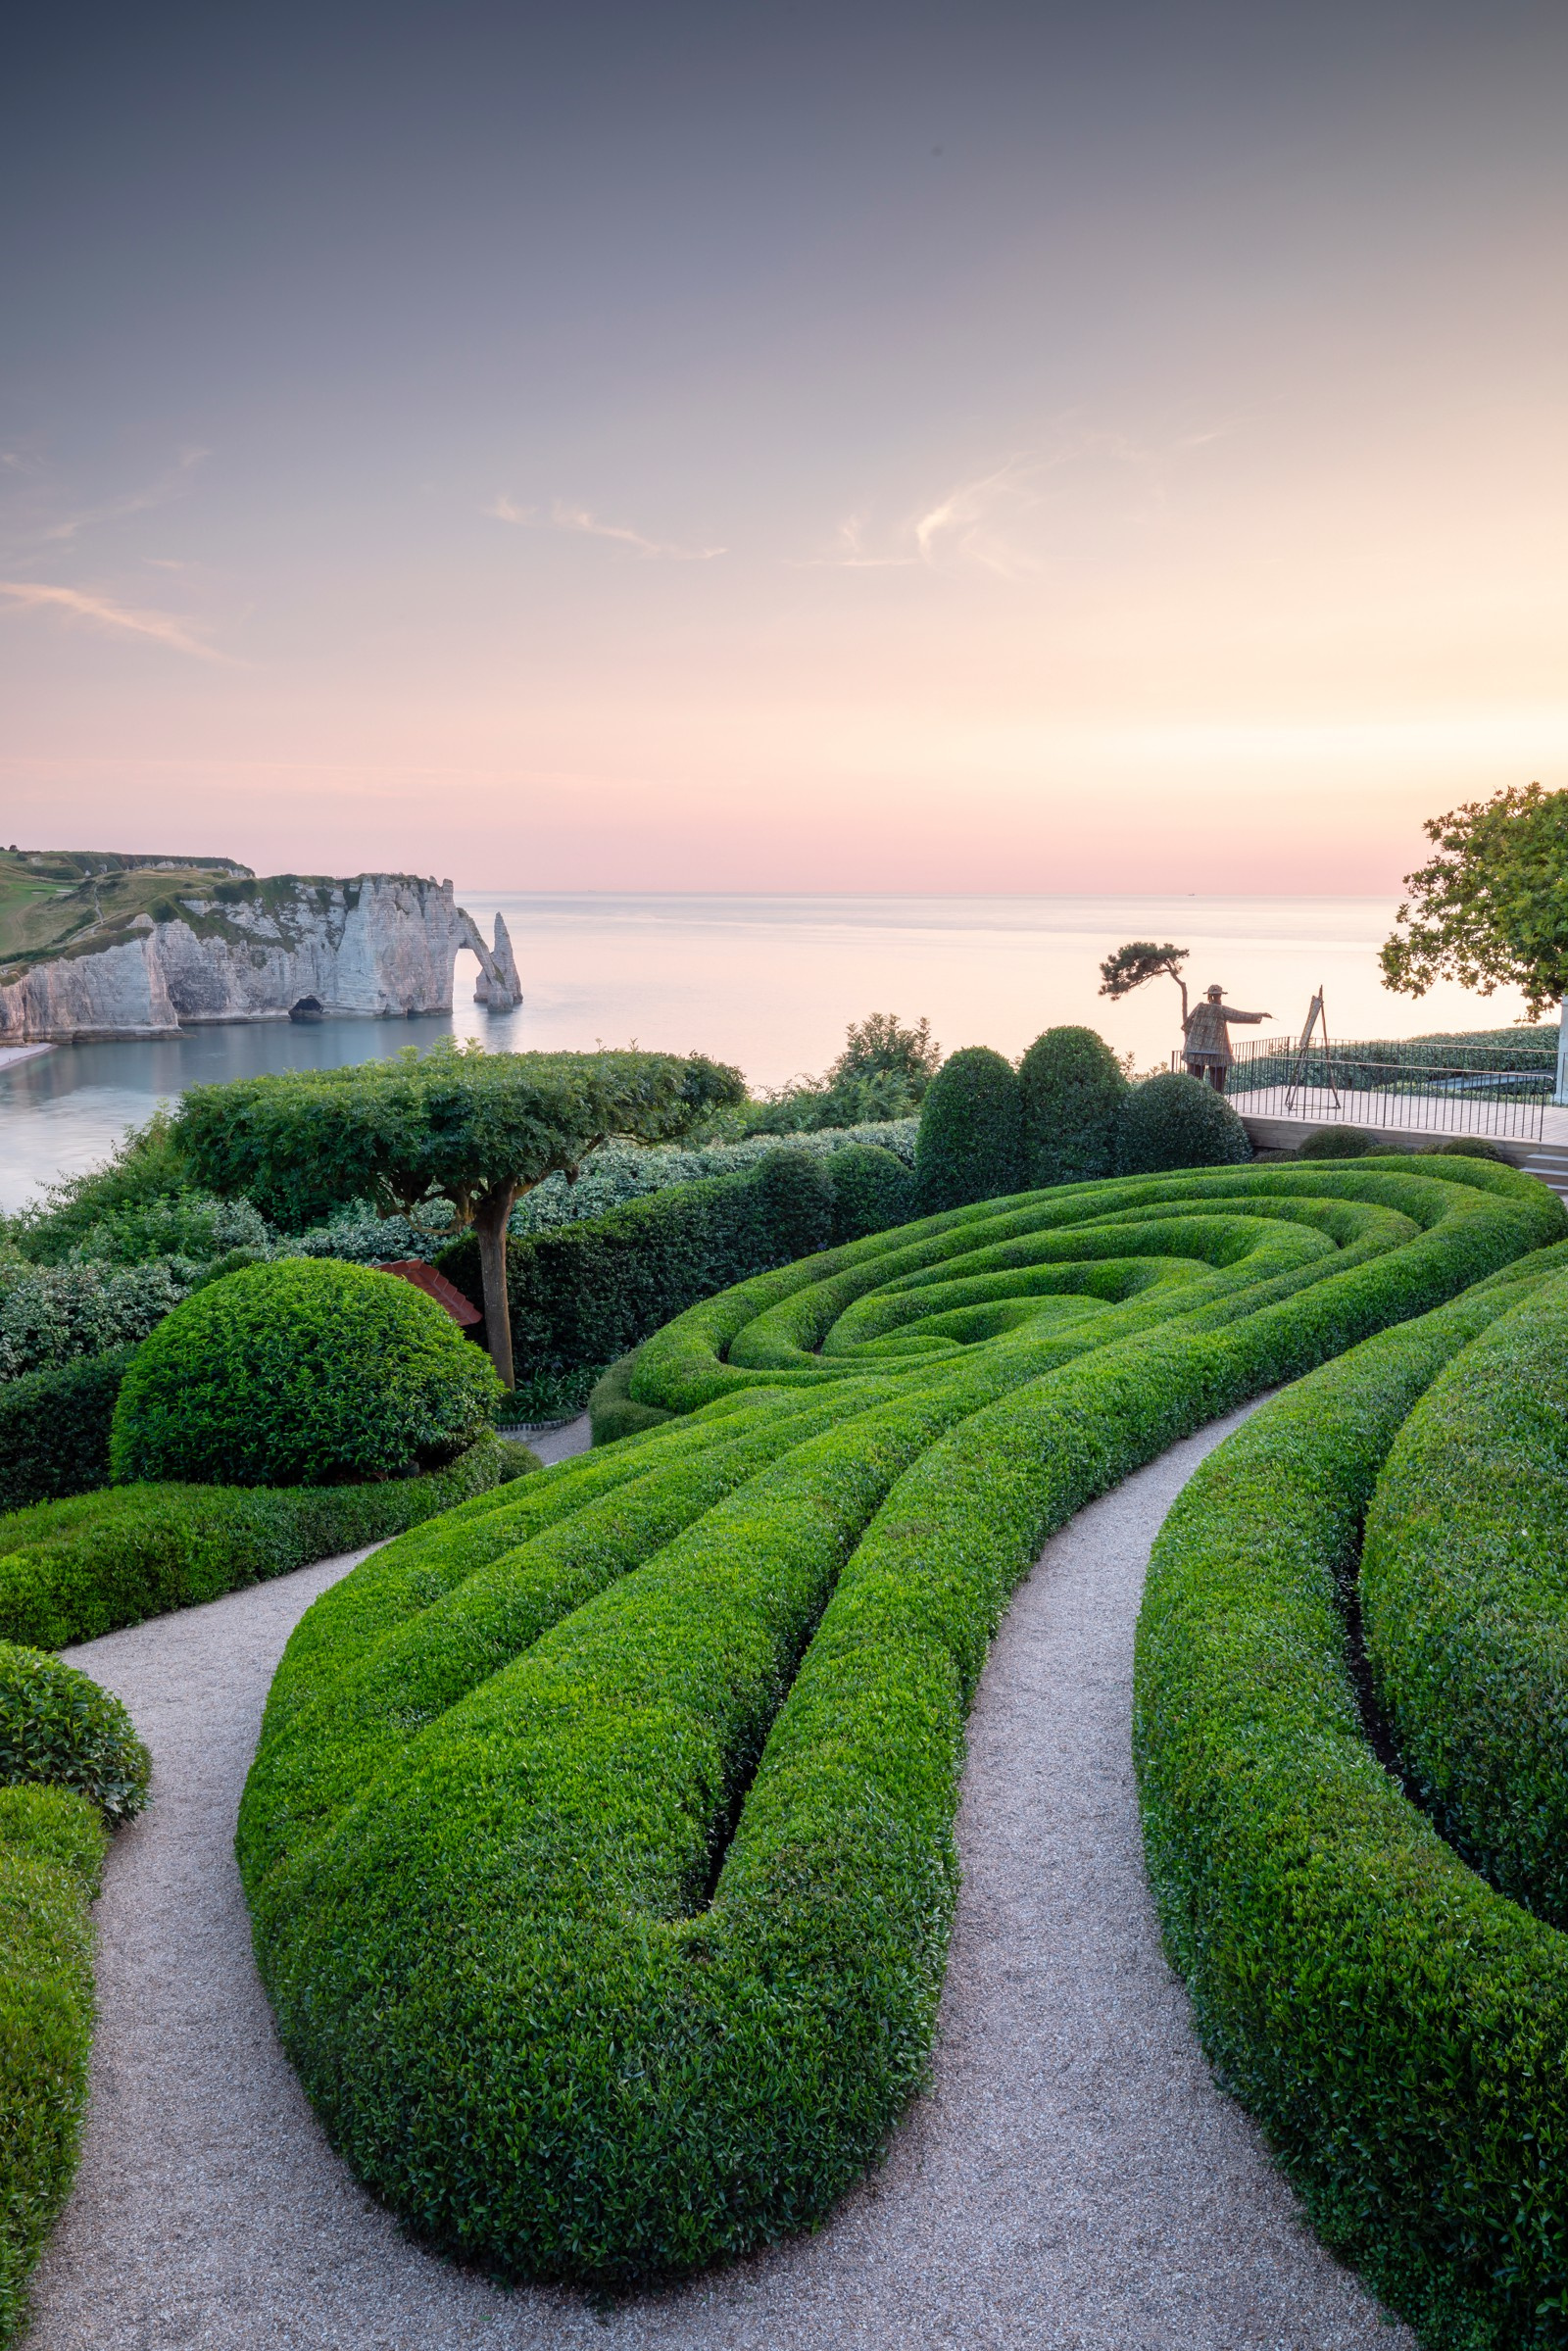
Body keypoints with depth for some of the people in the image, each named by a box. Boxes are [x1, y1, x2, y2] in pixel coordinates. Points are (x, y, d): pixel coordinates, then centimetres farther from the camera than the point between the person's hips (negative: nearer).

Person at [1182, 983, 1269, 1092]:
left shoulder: (1200, 1007, 3)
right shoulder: (1221, 1010, -6)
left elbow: (1186, 1025, 7)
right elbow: (1241, 1016, -7)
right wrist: (1261, 1015, 0)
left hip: (1195, 1051, 3)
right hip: (1216, 1052, -3)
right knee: (1217, 1086, 6)